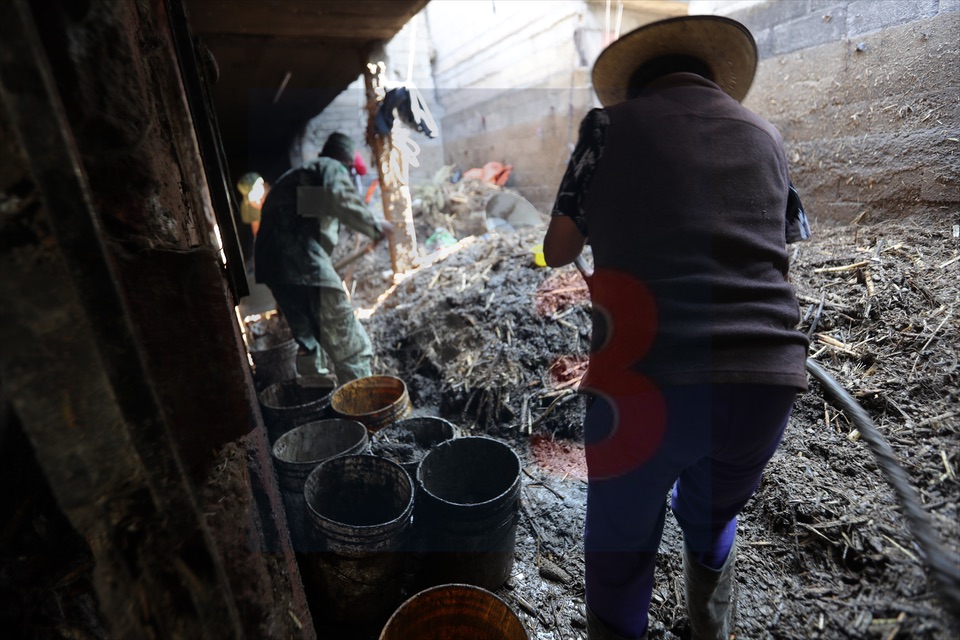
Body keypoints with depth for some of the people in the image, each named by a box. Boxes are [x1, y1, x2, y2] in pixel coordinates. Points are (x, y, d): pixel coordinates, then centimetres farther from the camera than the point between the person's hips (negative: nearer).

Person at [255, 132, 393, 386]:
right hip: (304, 263, -9)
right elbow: (343, 201, -15)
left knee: (308, 341, 20)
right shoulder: (332, 168, 8)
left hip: (270, 261, 9)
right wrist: (374, 226, -1)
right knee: (349, 346, -5)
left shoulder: (295, 174, 33)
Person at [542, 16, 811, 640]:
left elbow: (559, 251, 5)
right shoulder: (767, 136, 17)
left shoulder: (611, 124, 6)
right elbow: (790, 247, 25)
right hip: (769, 376, 5)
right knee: (714, 520, 30)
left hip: (649, 377, -4)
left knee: (619, 548, 18)